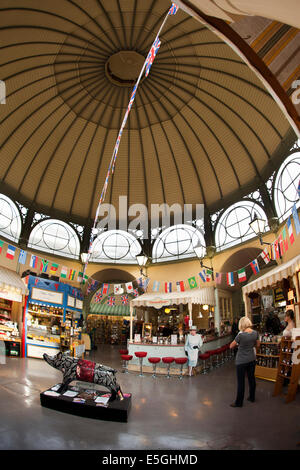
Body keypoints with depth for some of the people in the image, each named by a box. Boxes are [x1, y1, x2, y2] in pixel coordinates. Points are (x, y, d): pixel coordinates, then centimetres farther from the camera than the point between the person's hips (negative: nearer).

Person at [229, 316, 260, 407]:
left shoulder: (241, 334, -23)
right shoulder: (255, 333, -8)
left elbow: (231, 346, -13)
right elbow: (257, 345, 9)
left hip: (241, 361, -5)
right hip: (252, 359, 6)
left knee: (241, 381, 4)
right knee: (251, 378, 20)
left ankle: (239, 402, 14)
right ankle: (252, 397, 36)